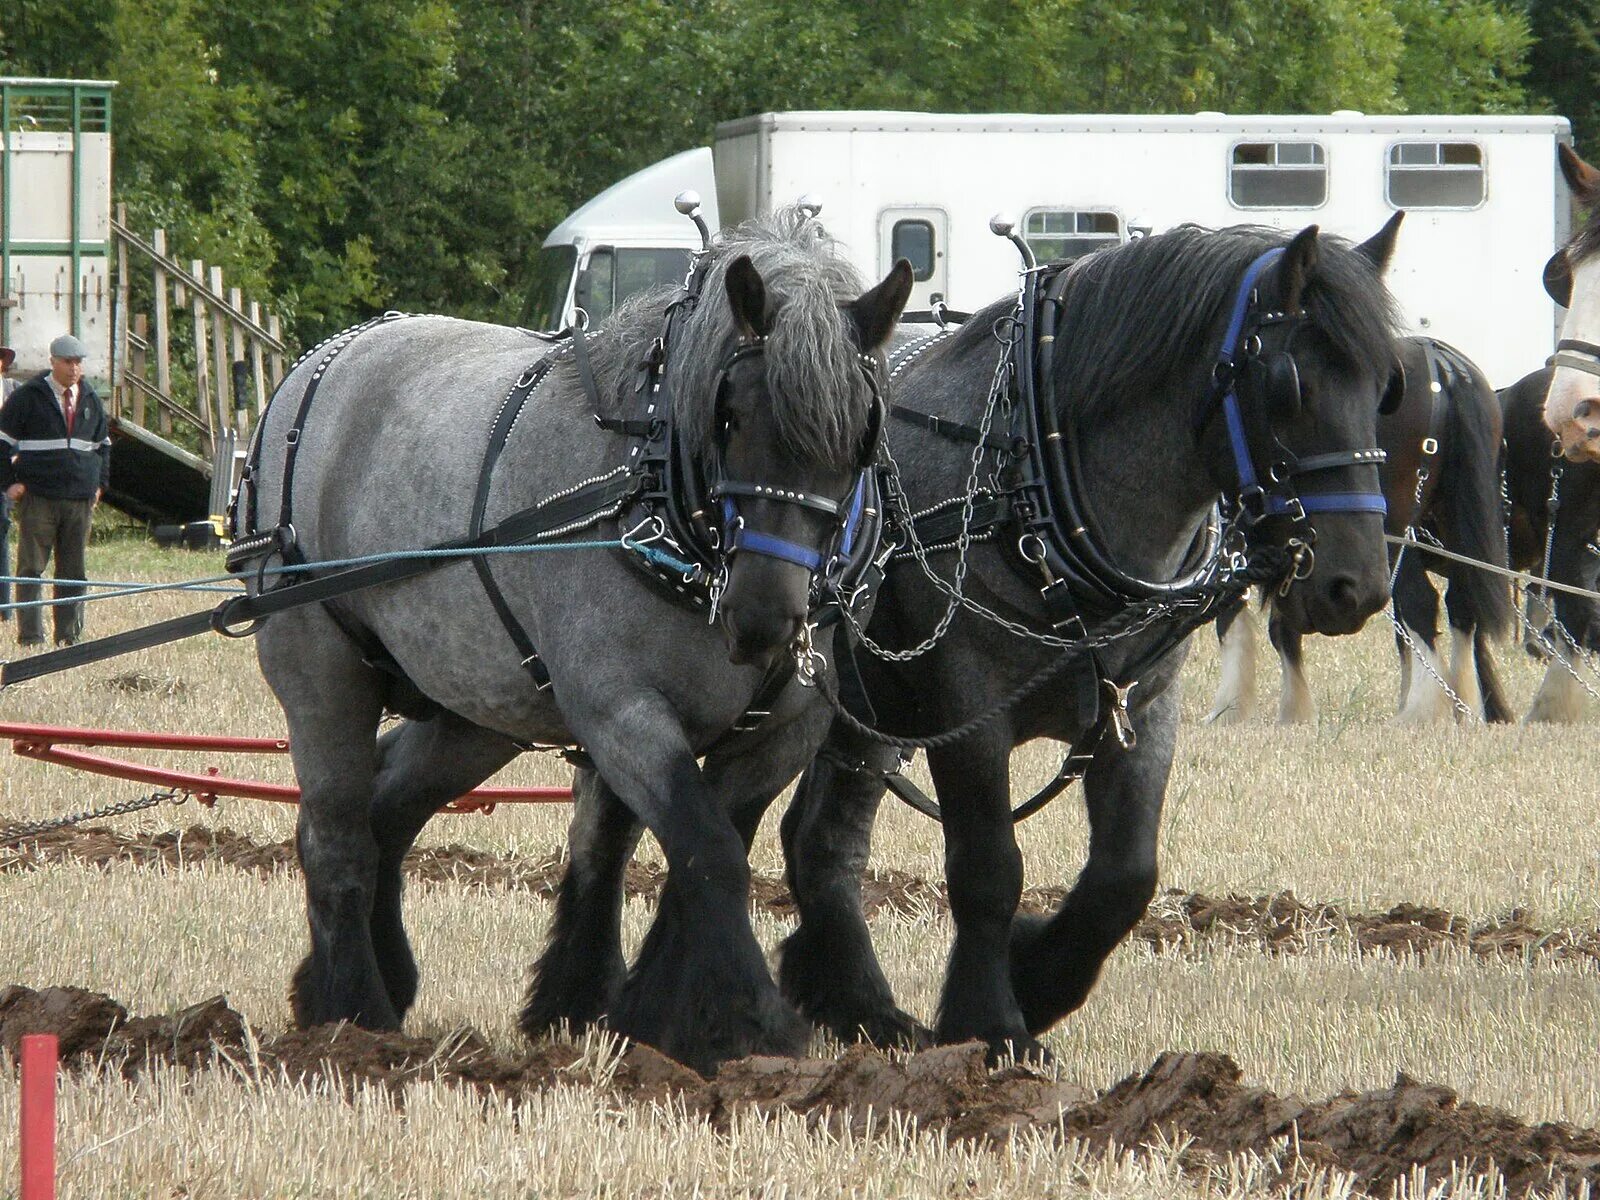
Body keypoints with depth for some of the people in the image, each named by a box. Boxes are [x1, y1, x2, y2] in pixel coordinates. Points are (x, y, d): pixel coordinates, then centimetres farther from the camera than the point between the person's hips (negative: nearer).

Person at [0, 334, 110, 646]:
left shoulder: (91, 401, 14)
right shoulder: (27, 398, -1)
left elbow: (103, 444, 28)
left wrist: (100, 483, 16)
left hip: (80, 500, 4)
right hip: (37, 499, -4)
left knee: (74, 572, 5)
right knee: (31, 568, -5)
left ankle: (70, 636, 10)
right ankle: (30, 637, -5)